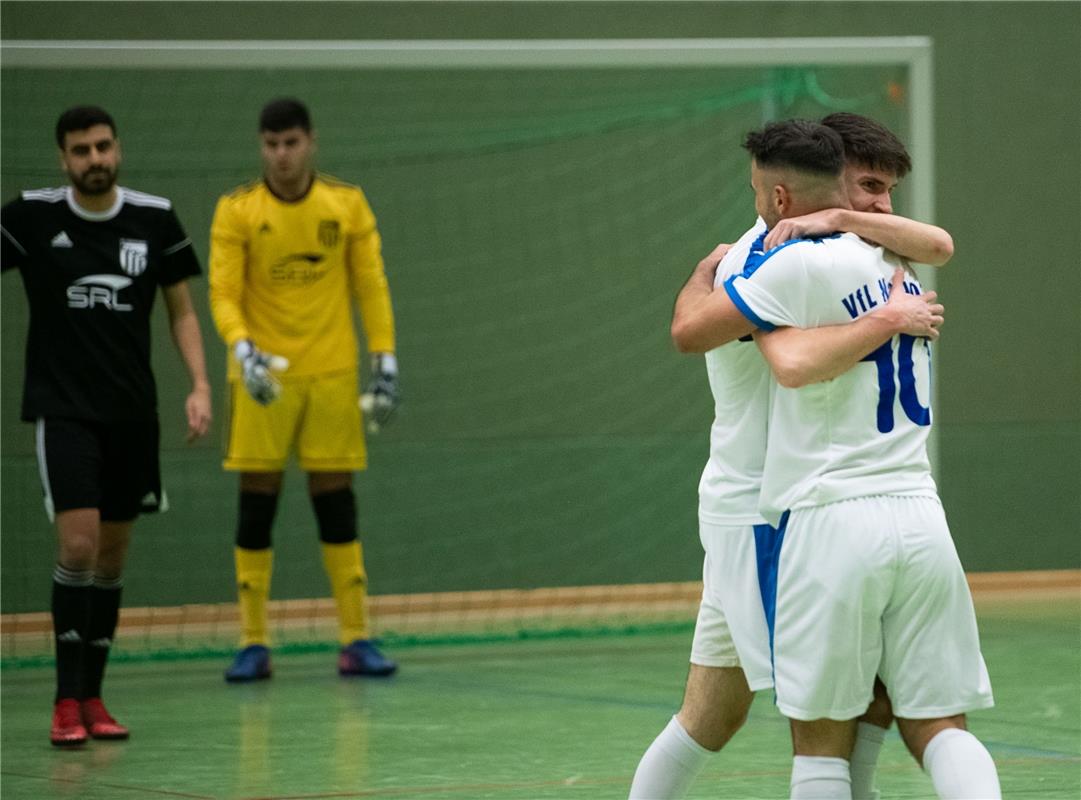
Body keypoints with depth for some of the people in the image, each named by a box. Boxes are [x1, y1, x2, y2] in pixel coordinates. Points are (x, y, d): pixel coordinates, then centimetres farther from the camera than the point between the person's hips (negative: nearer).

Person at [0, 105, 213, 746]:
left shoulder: (154, 218, 1)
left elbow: (181, 310, 9)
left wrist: (200, 386, -2)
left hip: (133, 413, 3)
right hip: (62, 409, -3)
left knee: (113, 556, 8)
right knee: (79, 544, -15)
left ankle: (93, 696, 19)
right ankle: (67, 701, -9)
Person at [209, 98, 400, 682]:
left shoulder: (347, 205, 3)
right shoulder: (237, 211, -2)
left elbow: (371, 285, 6)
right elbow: (223, 293, -6)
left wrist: (384, 358, -1)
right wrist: (243, 349, -23)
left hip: (331, 375, 1)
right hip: (262, 377, -1)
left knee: (336, 502, 1)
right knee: (256, 503, -1)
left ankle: (355, 639, 5)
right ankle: (253, 643, 4)